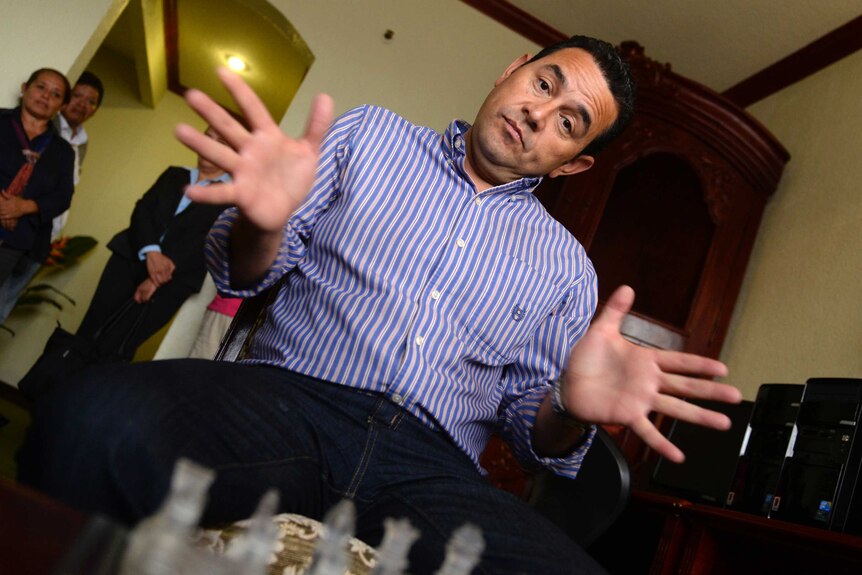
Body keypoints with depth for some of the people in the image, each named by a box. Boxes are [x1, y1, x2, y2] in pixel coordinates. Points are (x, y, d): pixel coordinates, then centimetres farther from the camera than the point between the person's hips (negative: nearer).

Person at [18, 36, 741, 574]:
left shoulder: (566, 267, 16)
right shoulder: (371, 134, 14)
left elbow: (533, 430, 15)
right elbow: (246, 273, 11)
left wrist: (568, 408, -10)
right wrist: (263, 225, -14)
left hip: (431, 467, 1)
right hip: (289, 398, 0)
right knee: (92, 421, -32)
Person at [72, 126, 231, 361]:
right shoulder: (174, 175, 20)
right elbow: (142, 209, 7)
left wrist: (162, 274, -17)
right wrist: (151, 251, -13)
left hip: (174, 275, -4)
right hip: (133, 255, 5)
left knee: (112, 350, -12)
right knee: (87, 334, -1)